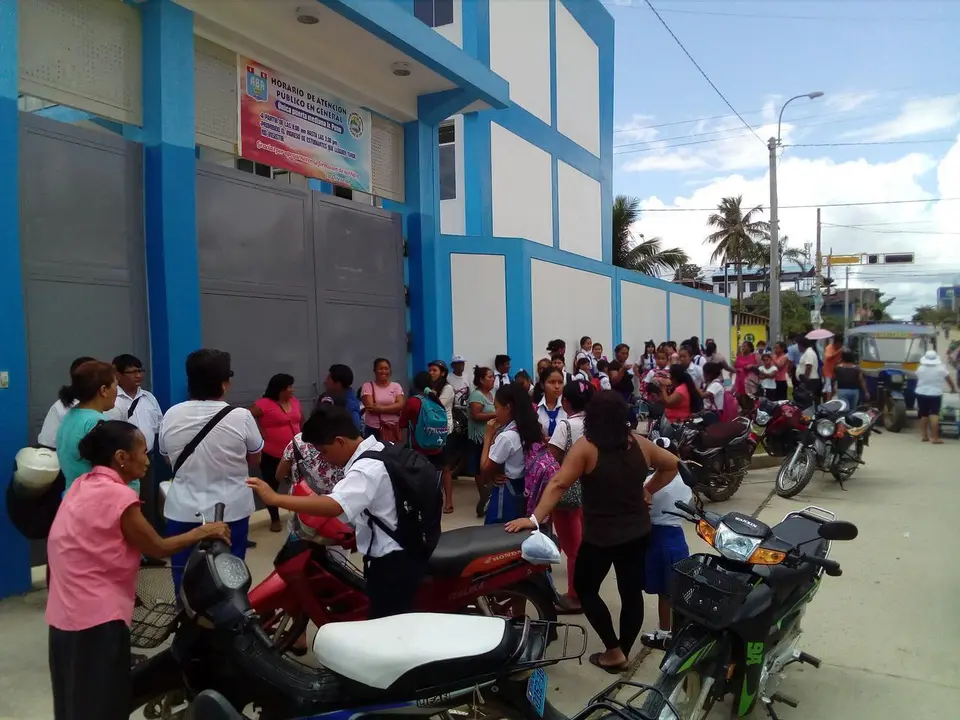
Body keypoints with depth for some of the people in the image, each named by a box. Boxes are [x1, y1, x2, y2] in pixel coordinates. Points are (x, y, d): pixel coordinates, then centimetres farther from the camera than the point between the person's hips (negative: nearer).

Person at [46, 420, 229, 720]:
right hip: (97, 618, -8)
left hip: (67, 614, 8)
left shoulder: (82, 485, 5)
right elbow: (158, 549, -11)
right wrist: (204, 531, 1)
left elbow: (104, 549, 7)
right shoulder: (117, 495, -20)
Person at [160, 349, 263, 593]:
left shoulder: (171, 415, -3)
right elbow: (255, 460, 1)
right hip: (230, 512, -2)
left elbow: (168, 459, 11)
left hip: (183, 512, 3)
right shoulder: (241, 416, -13)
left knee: (185, 579, 14)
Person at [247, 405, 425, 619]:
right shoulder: (381, 450, 6)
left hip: (392, 563, -10)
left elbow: (334, 506, -40)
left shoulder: (369, 469, -25)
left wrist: (274, 498, -39)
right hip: (403, 555, 10)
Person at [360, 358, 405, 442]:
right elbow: (371, 407, -10)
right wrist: (392, 408, -8)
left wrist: (380, 408, -15)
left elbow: (400, 405, -6)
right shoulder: (367, 386, 2)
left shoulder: (396, 386, 8)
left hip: (393, 429, 2)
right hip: (373, 429, -2)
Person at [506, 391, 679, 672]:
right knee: (631, 592, 14)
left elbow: (558, 484, -22)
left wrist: (534, 518, -23)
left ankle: (613, 651, 13)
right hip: (637, 532, 5)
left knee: (585, 589, 13)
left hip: (599, 537, -5)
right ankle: (624, 652, 26)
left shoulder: (586, 447, -16)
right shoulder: (639, 444, 0)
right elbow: (672, 465, 14)